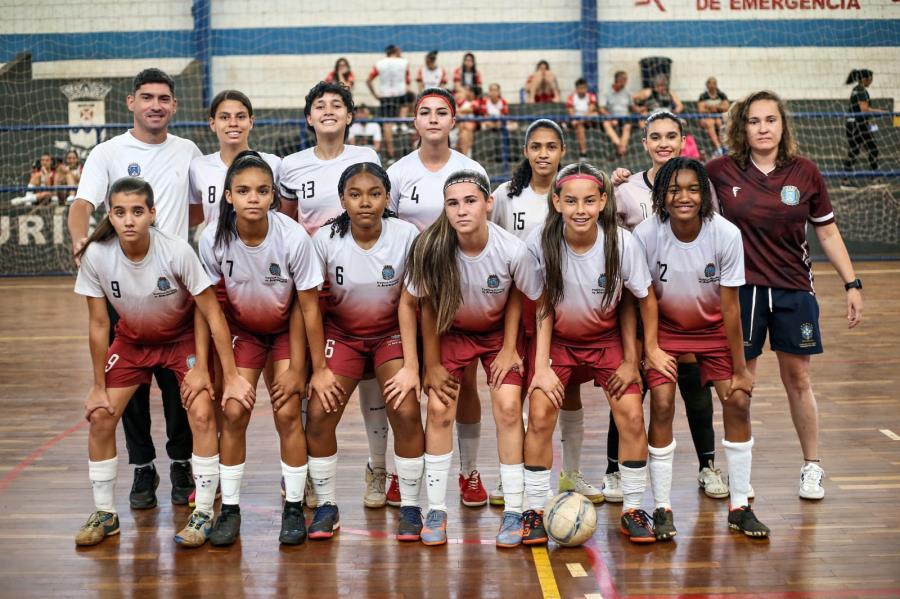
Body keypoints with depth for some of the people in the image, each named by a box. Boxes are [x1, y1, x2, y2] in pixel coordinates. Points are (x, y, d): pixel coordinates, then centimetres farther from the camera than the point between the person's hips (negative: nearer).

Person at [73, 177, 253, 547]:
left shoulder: (177, 251, -31)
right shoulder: (96, 256, -24)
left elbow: (212, 313, -23)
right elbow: (98, 325, -13)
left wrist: (232, 376, -22)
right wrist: (98, 387, -7)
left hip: (183, 337, -2)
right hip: (132, 339, 3)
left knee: (201, 414, -18)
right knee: (100, 417, -5)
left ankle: (203, 515, -2)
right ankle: (105, 513, 14)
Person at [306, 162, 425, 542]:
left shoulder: (406, 236, -17)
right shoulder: (325, 240, -16)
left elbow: (407, 302, -13)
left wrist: (411, 365, -16)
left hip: (392, 333, -1)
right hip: (341, 333, 1)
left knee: (406, 412, -19)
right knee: (319, 414, -13)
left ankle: (410, 506, 0)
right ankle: (327, 505, 6)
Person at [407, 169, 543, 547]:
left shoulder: (512, 250, -28)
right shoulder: (432, 249, -27)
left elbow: (517, 295, -7)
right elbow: (427, 306, -13)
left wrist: (509, 348, -7)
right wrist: (432, 365, -8)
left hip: (499, 331, 0)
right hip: (451, 332, 1)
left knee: (508, 408, -12)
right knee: (439, 410, -9)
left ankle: (513, 511, 0)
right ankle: (436, 510, 3)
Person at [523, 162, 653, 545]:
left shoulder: (622, 242, -21)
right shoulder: (541, 242, -21)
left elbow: (630, 302, -5)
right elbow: (543, 307, -10)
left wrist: (631, 360, -3)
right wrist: (542, 366, -13)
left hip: (608, 338, 1)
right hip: (557, 340, 0)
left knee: (632, 416, -12)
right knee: (540, 415, -16)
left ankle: (632, 510, 5)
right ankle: (535, 512, -1)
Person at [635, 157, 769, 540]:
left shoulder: (726, 235, -23)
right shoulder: (646, 234, -24)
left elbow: (730, 306, -17)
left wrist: (740, 368, -12)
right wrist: (651, 348, -13)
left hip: (714, 327, 1)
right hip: (666, 327, -1)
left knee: (738, 402, -9)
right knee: (661, 404, -15)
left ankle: (740, 507, 5)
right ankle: (662, 509, -3)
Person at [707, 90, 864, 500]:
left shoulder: (804, 173, -2)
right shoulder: (722, 171, -4)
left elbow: (827, 233, 5)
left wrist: (851, 284, 3)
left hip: (794, 290, 1)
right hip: (742, 291, -1)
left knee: (797, 379, 8)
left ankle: (812, 467, 23)